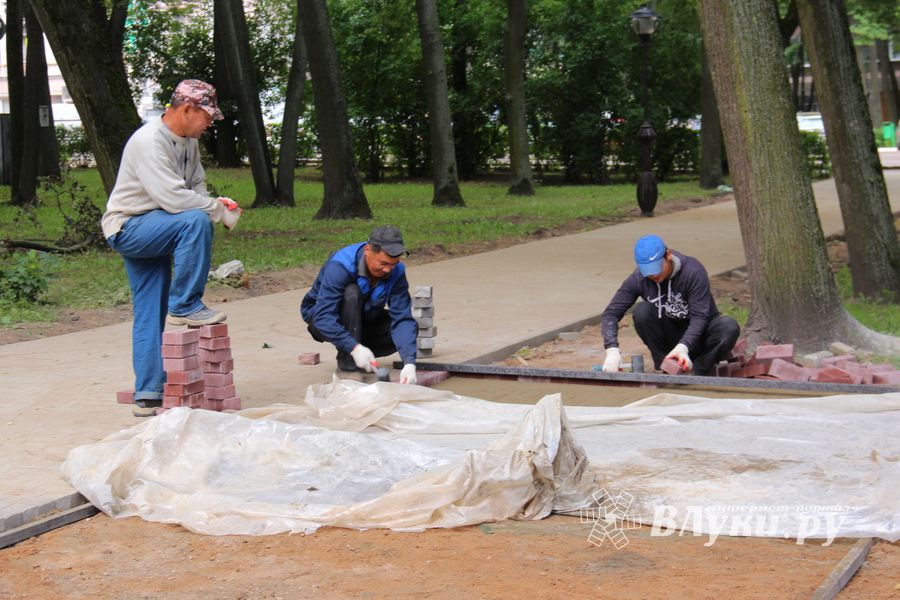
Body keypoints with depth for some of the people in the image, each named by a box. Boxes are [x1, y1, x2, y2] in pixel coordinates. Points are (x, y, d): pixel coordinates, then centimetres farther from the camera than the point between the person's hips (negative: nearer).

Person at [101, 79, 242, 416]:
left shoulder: (188, 141, 8)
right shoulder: (149, 141, -22)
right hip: (128, 230, -9)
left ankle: (148, 397, 9)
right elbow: (173, 198, -30)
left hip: (152, 235, 9)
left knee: (151, 314, 7)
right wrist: (219, 211, -20)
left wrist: (217, 205, -8)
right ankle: (186, 306, -21)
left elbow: (196, 187, 14)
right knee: (195, 221, -31)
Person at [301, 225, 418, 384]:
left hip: (363, 320, 5)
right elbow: (323, 316, -38)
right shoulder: (340, 266, -33)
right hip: (321, 317, -5)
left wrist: (409, 363, -41)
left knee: (404, 330, -19)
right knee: (351, 293, -34)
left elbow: (402, 318, -27)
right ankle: (347, 360, -24)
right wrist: (355, 347, -48)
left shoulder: (396, 272, -20)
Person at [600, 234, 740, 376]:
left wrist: (683, 347, -44)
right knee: (642, 311, -27)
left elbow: (699, 317, -27)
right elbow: (610, 313, -18)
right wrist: (612, 349, -36)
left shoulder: (693, 271, -22)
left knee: (730, 327, -32)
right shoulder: (638, 279, -15)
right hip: (670, 336, 2)